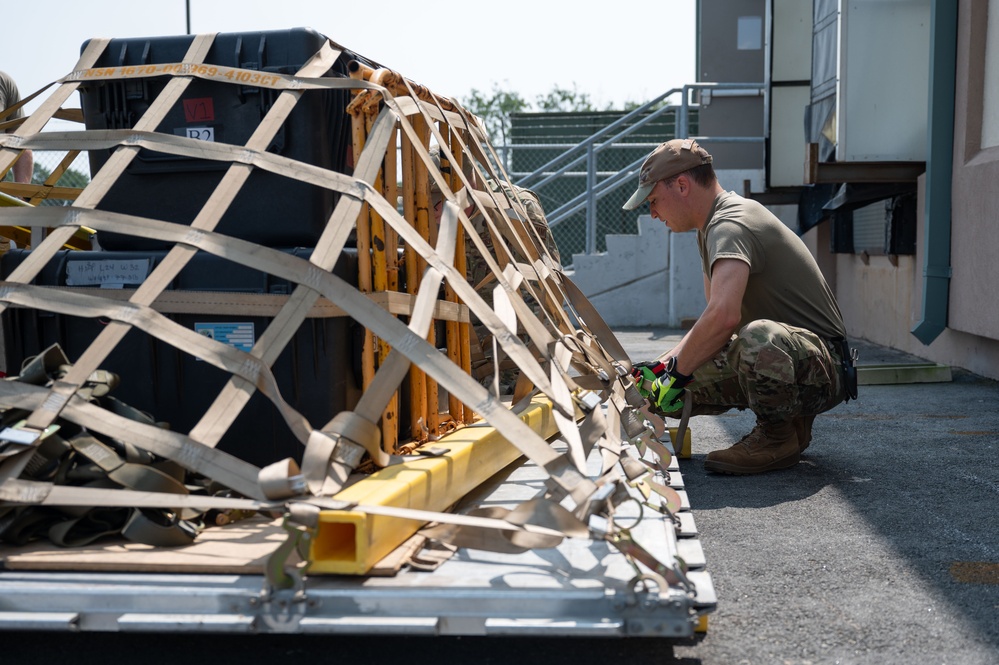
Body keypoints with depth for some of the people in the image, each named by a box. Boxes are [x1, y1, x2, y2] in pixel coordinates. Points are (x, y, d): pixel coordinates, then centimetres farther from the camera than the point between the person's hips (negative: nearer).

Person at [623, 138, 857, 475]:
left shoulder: (730, 224, -20)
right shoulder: (712, 226, 14)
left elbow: (724, 316, -37)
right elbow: (715, 319, 20)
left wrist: (677, 373, -24)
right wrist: (665, 363, 8)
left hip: (823, 363, -10)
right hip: (778, 357, 10)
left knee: (758, 337, -42)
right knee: (662, 388, 0)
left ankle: (780, 436, -14)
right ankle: (790, 419, 11)